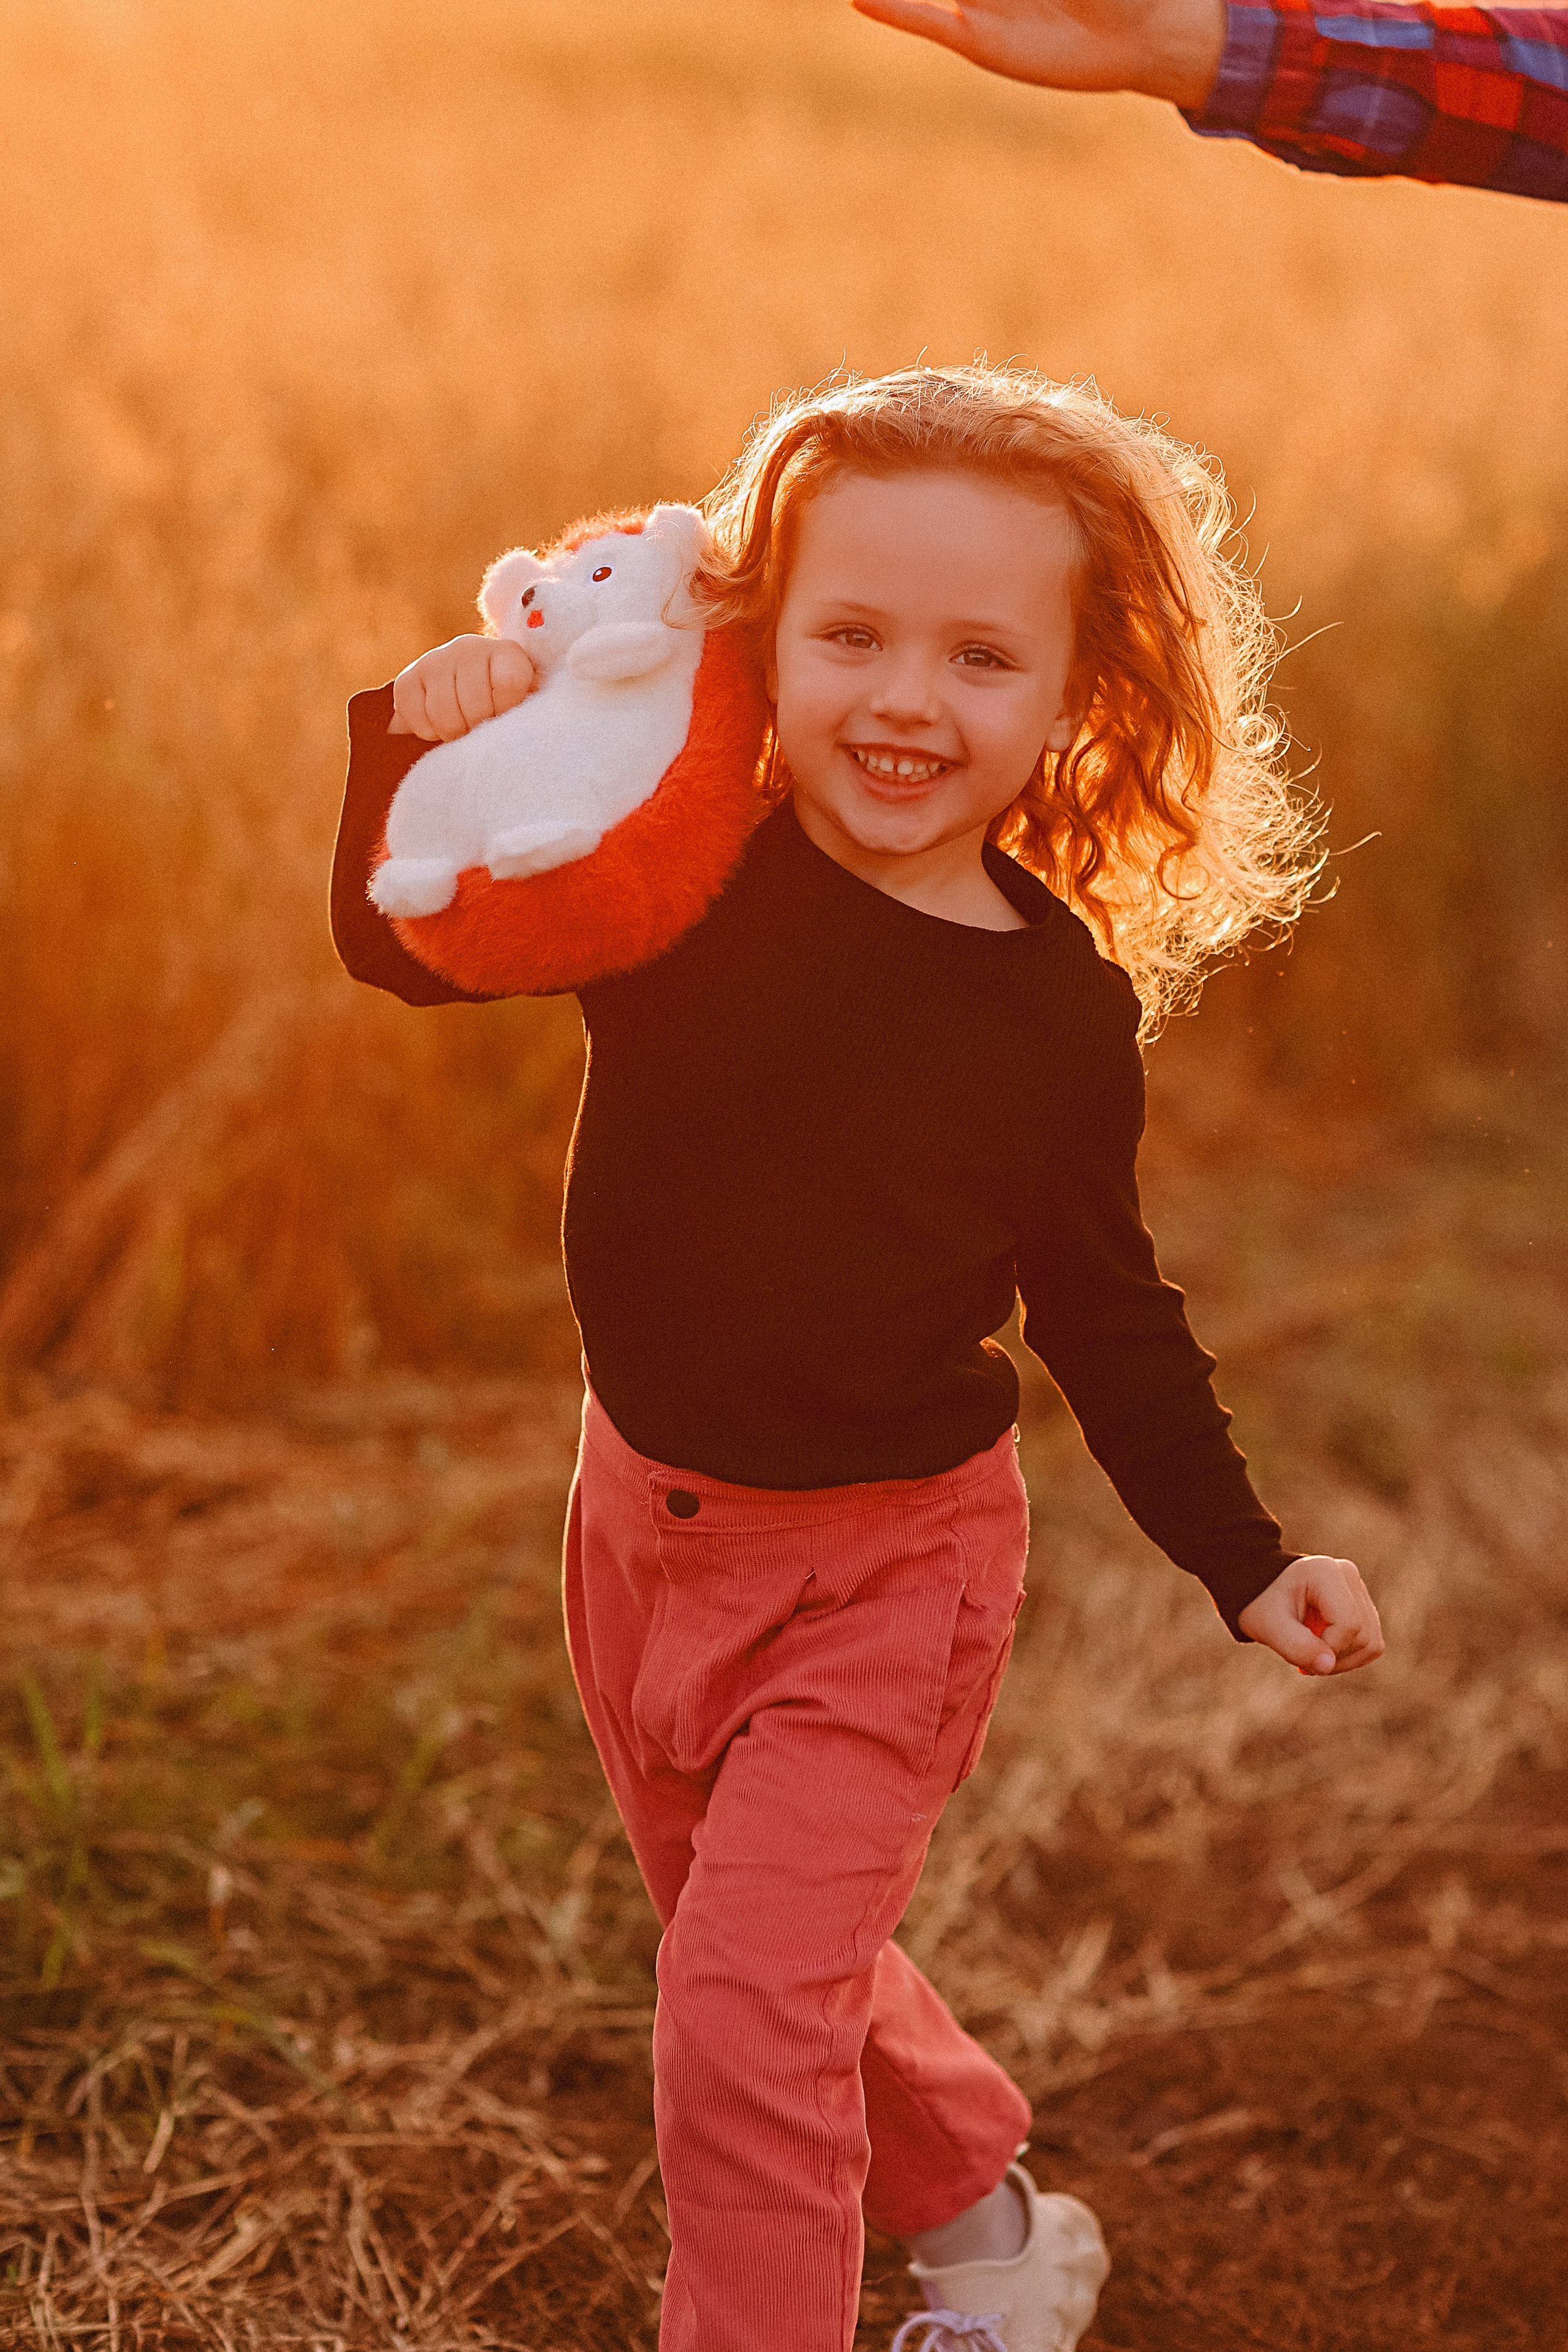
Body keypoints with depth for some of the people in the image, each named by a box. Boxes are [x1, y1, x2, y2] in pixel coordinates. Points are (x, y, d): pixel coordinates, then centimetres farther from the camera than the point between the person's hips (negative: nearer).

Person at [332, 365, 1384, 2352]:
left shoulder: (1065, 999, -12)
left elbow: (1100, 1303, 0)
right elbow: (400, 945, -10)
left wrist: (1242, 1560, 1)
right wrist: (424, 747, -29)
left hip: (887, 1560, -4)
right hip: (644, 1516, 4)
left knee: (748, 2019, -11)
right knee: (768, 1961, 21)